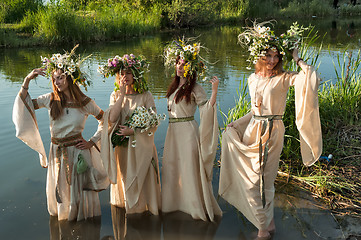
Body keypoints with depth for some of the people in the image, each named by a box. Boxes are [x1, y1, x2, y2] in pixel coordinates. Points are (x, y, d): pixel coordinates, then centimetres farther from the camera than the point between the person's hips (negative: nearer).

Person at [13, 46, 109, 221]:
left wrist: (92, 142, -5)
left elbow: (105, 121, 0)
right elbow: (26, 104, 3)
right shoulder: (51, 99, -3)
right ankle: (62, 215, 45)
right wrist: (27, 81, -6)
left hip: (78, 151, -3)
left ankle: (81, 216, 37)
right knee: (59, 192, 17)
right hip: (57, 152, 3)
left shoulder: (85, 102, -9)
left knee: (79, 190, 11)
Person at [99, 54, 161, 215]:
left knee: (141, 181, 6)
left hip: (141, 146, -2)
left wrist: (133, 131, -17)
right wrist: (122, 95, -14)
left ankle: (143, 207, 25)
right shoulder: (115, 95, 4)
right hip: (121, 146, 3)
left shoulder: (145, 96, -6)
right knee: (124, 179, 12)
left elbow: (153, 125, -7)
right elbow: (112, 119, -13)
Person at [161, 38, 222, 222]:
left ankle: (197, 206, 12)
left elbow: (207, 108, -20)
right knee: (172, 166, 13)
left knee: (190, 167, -2)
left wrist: (215, 91, -30)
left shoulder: (194, 89, -9)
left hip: (188, 131, -7)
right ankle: (175, 202, 30)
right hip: (173, 131, 7)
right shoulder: (174, 86, 13)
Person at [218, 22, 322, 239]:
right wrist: (237, 123, 9)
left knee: (262, 179, 5)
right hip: (253, 131, 5)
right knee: (251, 178, 9)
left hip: (272, 132, -5)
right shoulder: (253, 79, 8)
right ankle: (268, 221, 31)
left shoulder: (284, 79, -8)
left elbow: (312, 78, -26)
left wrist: (297, 59, -13)